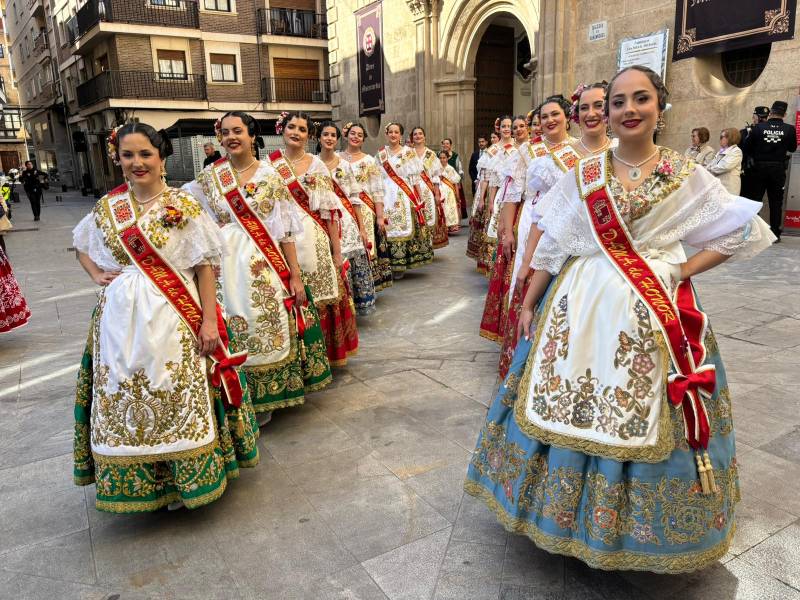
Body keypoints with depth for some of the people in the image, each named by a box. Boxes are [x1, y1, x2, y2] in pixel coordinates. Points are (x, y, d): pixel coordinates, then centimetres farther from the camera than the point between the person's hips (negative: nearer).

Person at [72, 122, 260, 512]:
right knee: (124, 400, 12)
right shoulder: (107, 207, 7)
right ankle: (136, 480, 31)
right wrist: (95, 275, 5)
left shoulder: (184, 206, -5)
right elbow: (81, 244, 25)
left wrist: (209, 320, -13)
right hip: (121, 318, 4)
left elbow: (204, 265, -7)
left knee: (179, 397, 4)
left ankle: (184, 477, 24)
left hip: (173, 318, -4)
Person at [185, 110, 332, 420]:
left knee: (269, 328, 6)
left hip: (266, 267, -1)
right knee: (233, 335, 7)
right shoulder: (209, 176, 6)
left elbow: (285, 232, -3)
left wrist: (295, 276, -5)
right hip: (227, 267, 2)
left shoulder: (270, 176, 0)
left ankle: (264, 399, 25)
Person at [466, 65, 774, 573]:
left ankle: (642, 525, 32)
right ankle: (577, 509, 32)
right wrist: (528, 304, 3)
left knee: (645, 419, 7)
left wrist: (683, 271, -6)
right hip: (582, 306, 1)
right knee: (568, 407, 7)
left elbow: (746, 230, 4)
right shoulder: (583, 174, 4)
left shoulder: (685, 175, 1)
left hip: (654, 315, -1)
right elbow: (553, 244, 5)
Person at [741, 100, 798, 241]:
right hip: (778, 169, 0)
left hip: (760, 168, 0)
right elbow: (792, 148, 6)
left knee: (754, 199, 8)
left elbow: (746, 147, -5)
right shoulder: (789, 129, -7)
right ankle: (775, 233, 9)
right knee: (776, 202, 7)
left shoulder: (759, 127, -9)